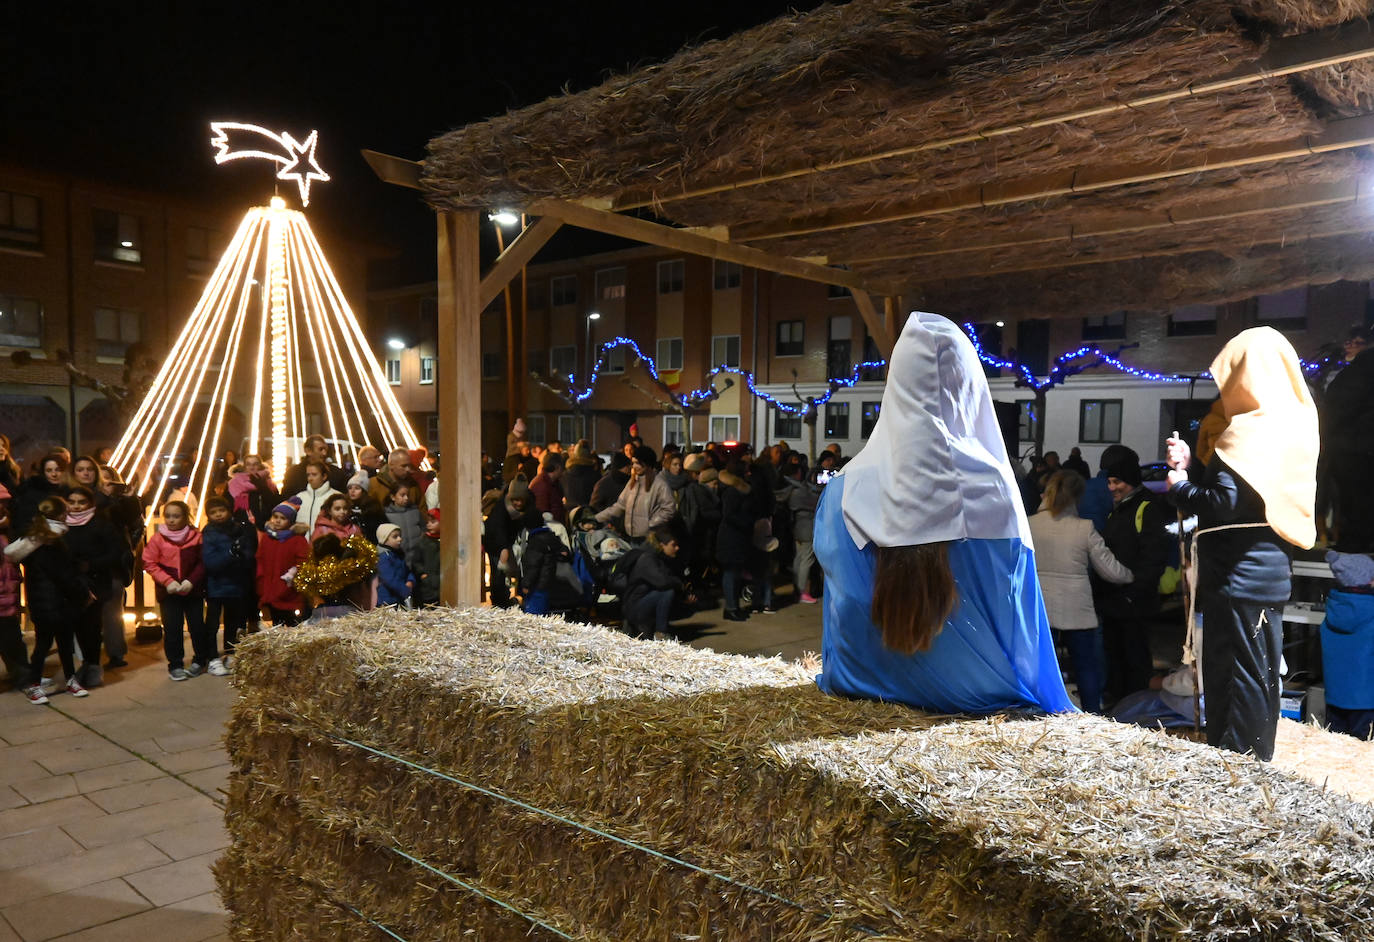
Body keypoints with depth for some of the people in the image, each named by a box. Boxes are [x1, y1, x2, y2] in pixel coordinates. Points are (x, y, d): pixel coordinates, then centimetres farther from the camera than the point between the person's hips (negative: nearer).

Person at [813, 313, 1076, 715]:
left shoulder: (846, 489, -12)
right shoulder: (991, 485, -17)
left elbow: (841, 601, -1)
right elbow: (1016, 607, -7)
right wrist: (1040, 697, 7)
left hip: (872, 684, 3)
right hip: (972, 693, -2)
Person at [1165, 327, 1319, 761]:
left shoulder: (1248, 431, -17)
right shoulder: (1290, 425, 10)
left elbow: (1223, 503, -24)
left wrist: (1178, 487, -8)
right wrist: (1191, 465, 9)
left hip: (1239, 574, -9)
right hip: (1271, 568, 9)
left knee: (1230, 676, 0)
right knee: (1260, 673, 17)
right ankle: (1255, 761, 29)